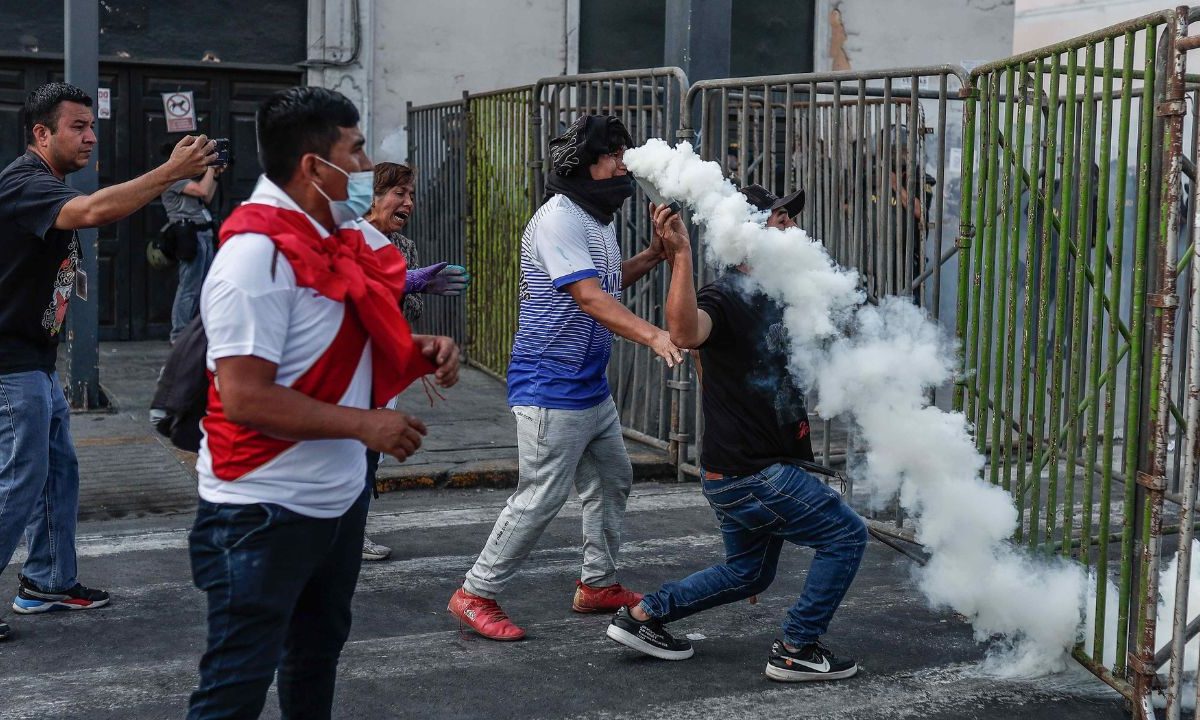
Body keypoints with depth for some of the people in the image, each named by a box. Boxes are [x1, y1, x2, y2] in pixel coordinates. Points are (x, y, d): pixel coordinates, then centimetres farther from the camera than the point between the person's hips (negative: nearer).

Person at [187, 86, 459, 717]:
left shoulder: (340, 238, 6)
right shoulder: (257, 254, -22)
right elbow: (244, 397, -27)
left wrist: (420, 351, 2)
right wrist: (365, 424, -21)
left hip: (339, 499, 9)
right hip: (265, 514, -9)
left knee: (318, 655, 24)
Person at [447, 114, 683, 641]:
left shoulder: (599, 219, 13)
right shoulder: (559, 219, -19)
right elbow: (590, 298, -29)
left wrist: (653, 255, 8)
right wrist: (652, 335, -41)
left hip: (592, 388, 10)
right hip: (551, 388, -10)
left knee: (612, 480, 18)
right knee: (540, 499, -7)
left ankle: (598, 584, 33)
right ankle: (475, 594, 6)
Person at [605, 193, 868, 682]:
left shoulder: (774, 294, 10)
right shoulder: (724, 297, -19)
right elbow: (684, 334, -43)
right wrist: (680, 255, -47)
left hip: (739, 475, 10)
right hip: (750, 476, -10)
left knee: (748, 573, 22)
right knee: (846, 534, -2)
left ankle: (642, 615, 27)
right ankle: (796, 650, 5)